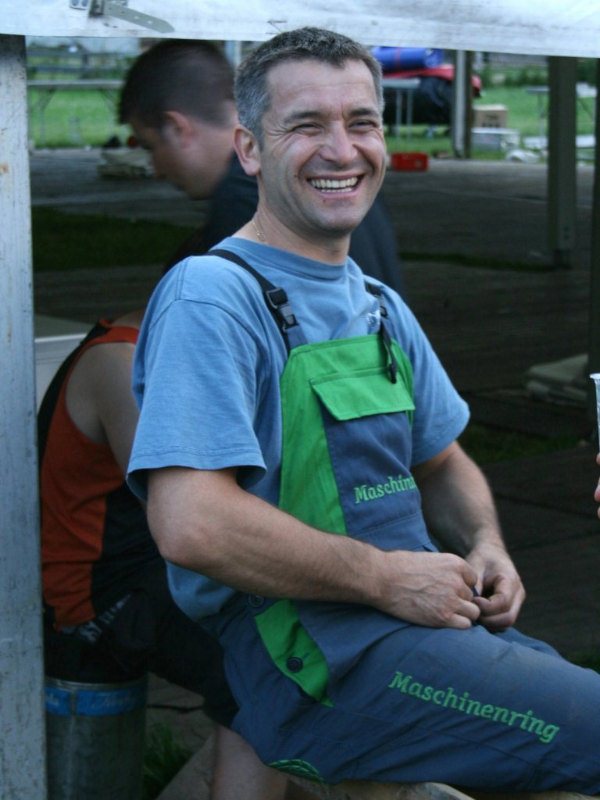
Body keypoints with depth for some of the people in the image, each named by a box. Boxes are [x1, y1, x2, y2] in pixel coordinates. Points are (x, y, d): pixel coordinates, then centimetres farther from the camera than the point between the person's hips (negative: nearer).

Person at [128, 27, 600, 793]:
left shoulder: (381, 308, 16)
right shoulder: (212, 295, -12)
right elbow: (191, 526, -23)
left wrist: (485, 547, 6)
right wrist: (387, 578, -16)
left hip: (431, 616, 9)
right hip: (311, 661, -8)